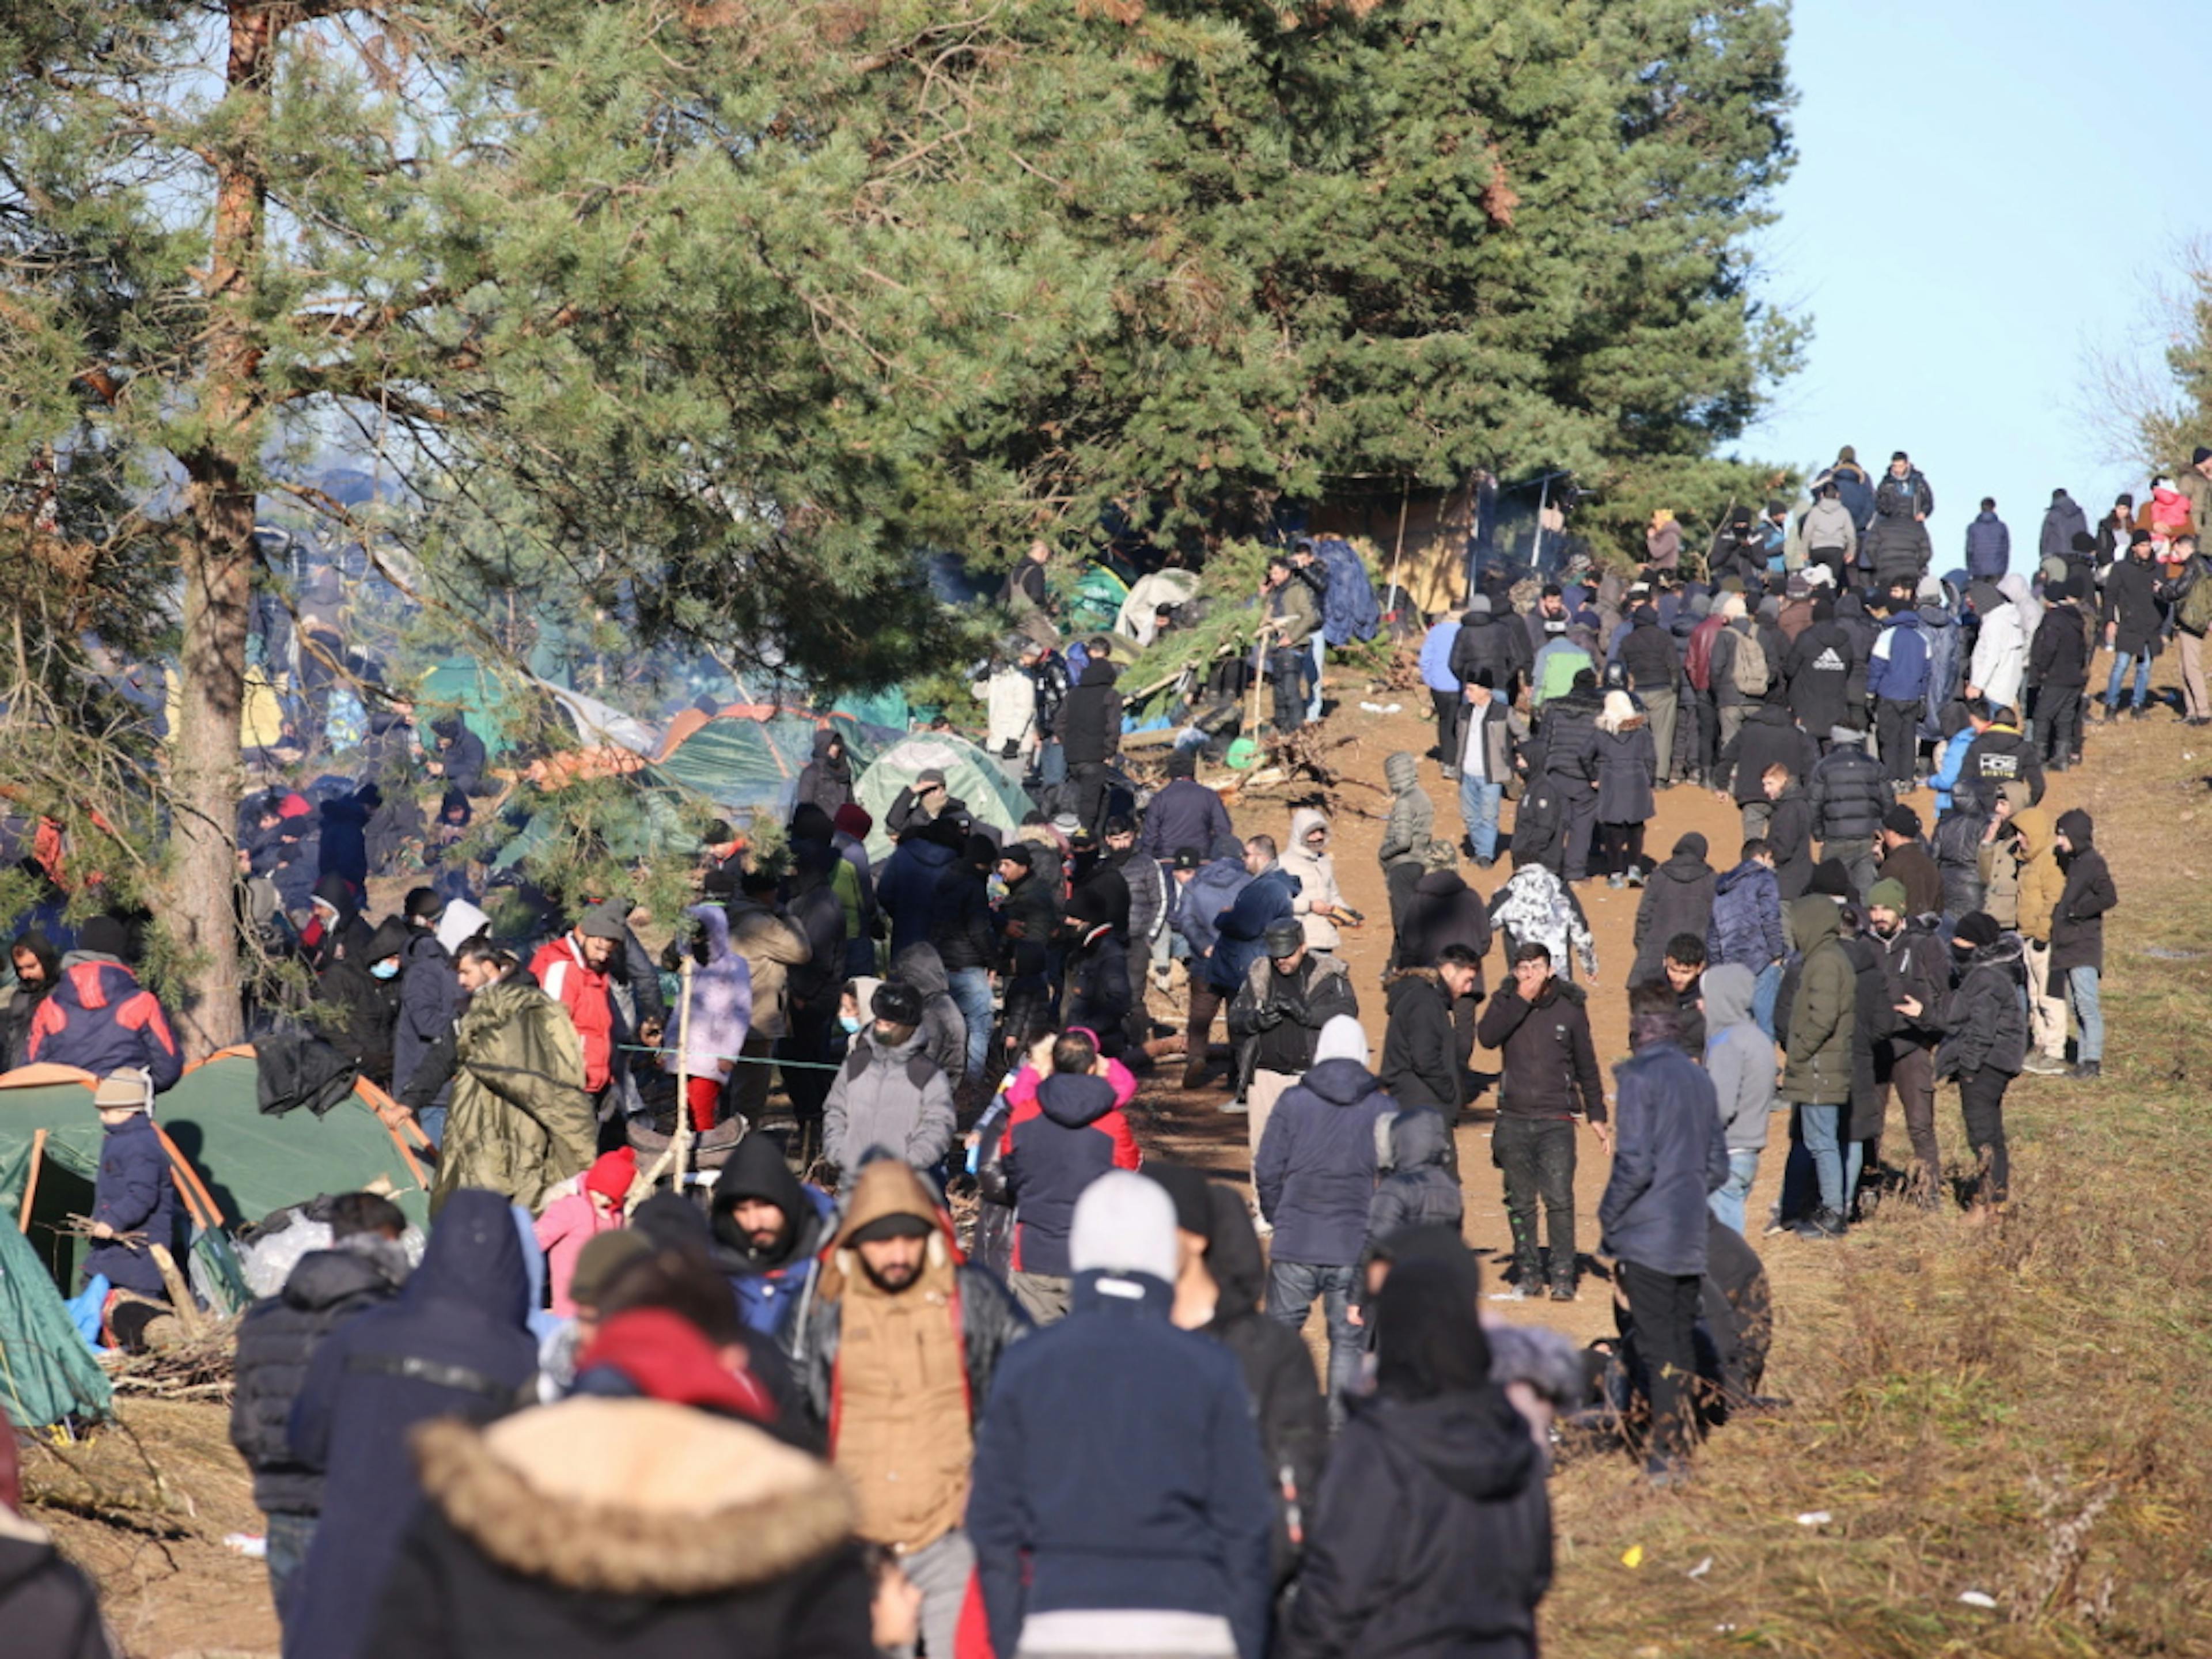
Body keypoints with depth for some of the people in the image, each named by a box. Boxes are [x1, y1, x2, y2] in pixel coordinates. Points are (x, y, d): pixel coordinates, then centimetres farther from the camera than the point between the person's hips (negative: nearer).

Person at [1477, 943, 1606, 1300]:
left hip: (1557, 1120, -2)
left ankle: (1563, 1277, -6)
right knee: (1520, 1202, 7)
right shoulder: (1505, 1003, 5)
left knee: (1559, 1199, -11)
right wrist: (1522, 999, -17)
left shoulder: (1569, 1008, 3)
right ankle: (1527, 1273, 18)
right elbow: (1486, 1037, -16)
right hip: (1514, 1120, 2)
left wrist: (1596, 1116, 12)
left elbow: (1587, 1066, 12)